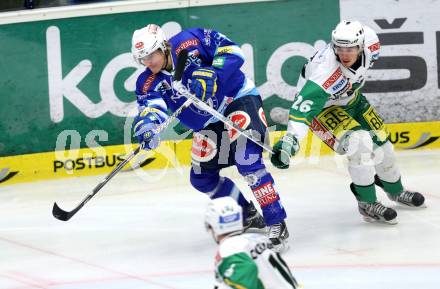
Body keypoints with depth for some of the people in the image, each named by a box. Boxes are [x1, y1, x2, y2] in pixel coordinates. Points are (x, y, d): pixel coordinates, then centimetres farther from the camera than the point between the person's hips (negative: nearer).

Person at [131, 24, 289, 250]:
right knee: (202, 177, 6)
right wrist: (147, 123, -46)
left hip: (239, 98, -8)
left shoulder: (190, 42, -19)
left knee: (246, 159, -25)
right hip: (209, 123, 8)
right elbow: (150, 105, -23)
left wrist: (210, 75, -36)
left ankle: (277, 224, -24)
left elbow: (232, 52, -22)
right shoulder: (149, 83, -5)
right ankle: (250, 215, 24)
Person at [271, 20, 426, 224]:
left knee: (380, 143, 14)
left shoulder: (369, 40, -24)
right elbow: (306, 102, -50)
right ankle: (367, 204, -9)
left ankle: (396, 191, 42)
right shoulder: (326, 70, -43)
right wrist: (291, 138, -63)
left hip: (350, 99, 7)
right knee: (360, 144, -25)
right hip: (322, 106, -7)